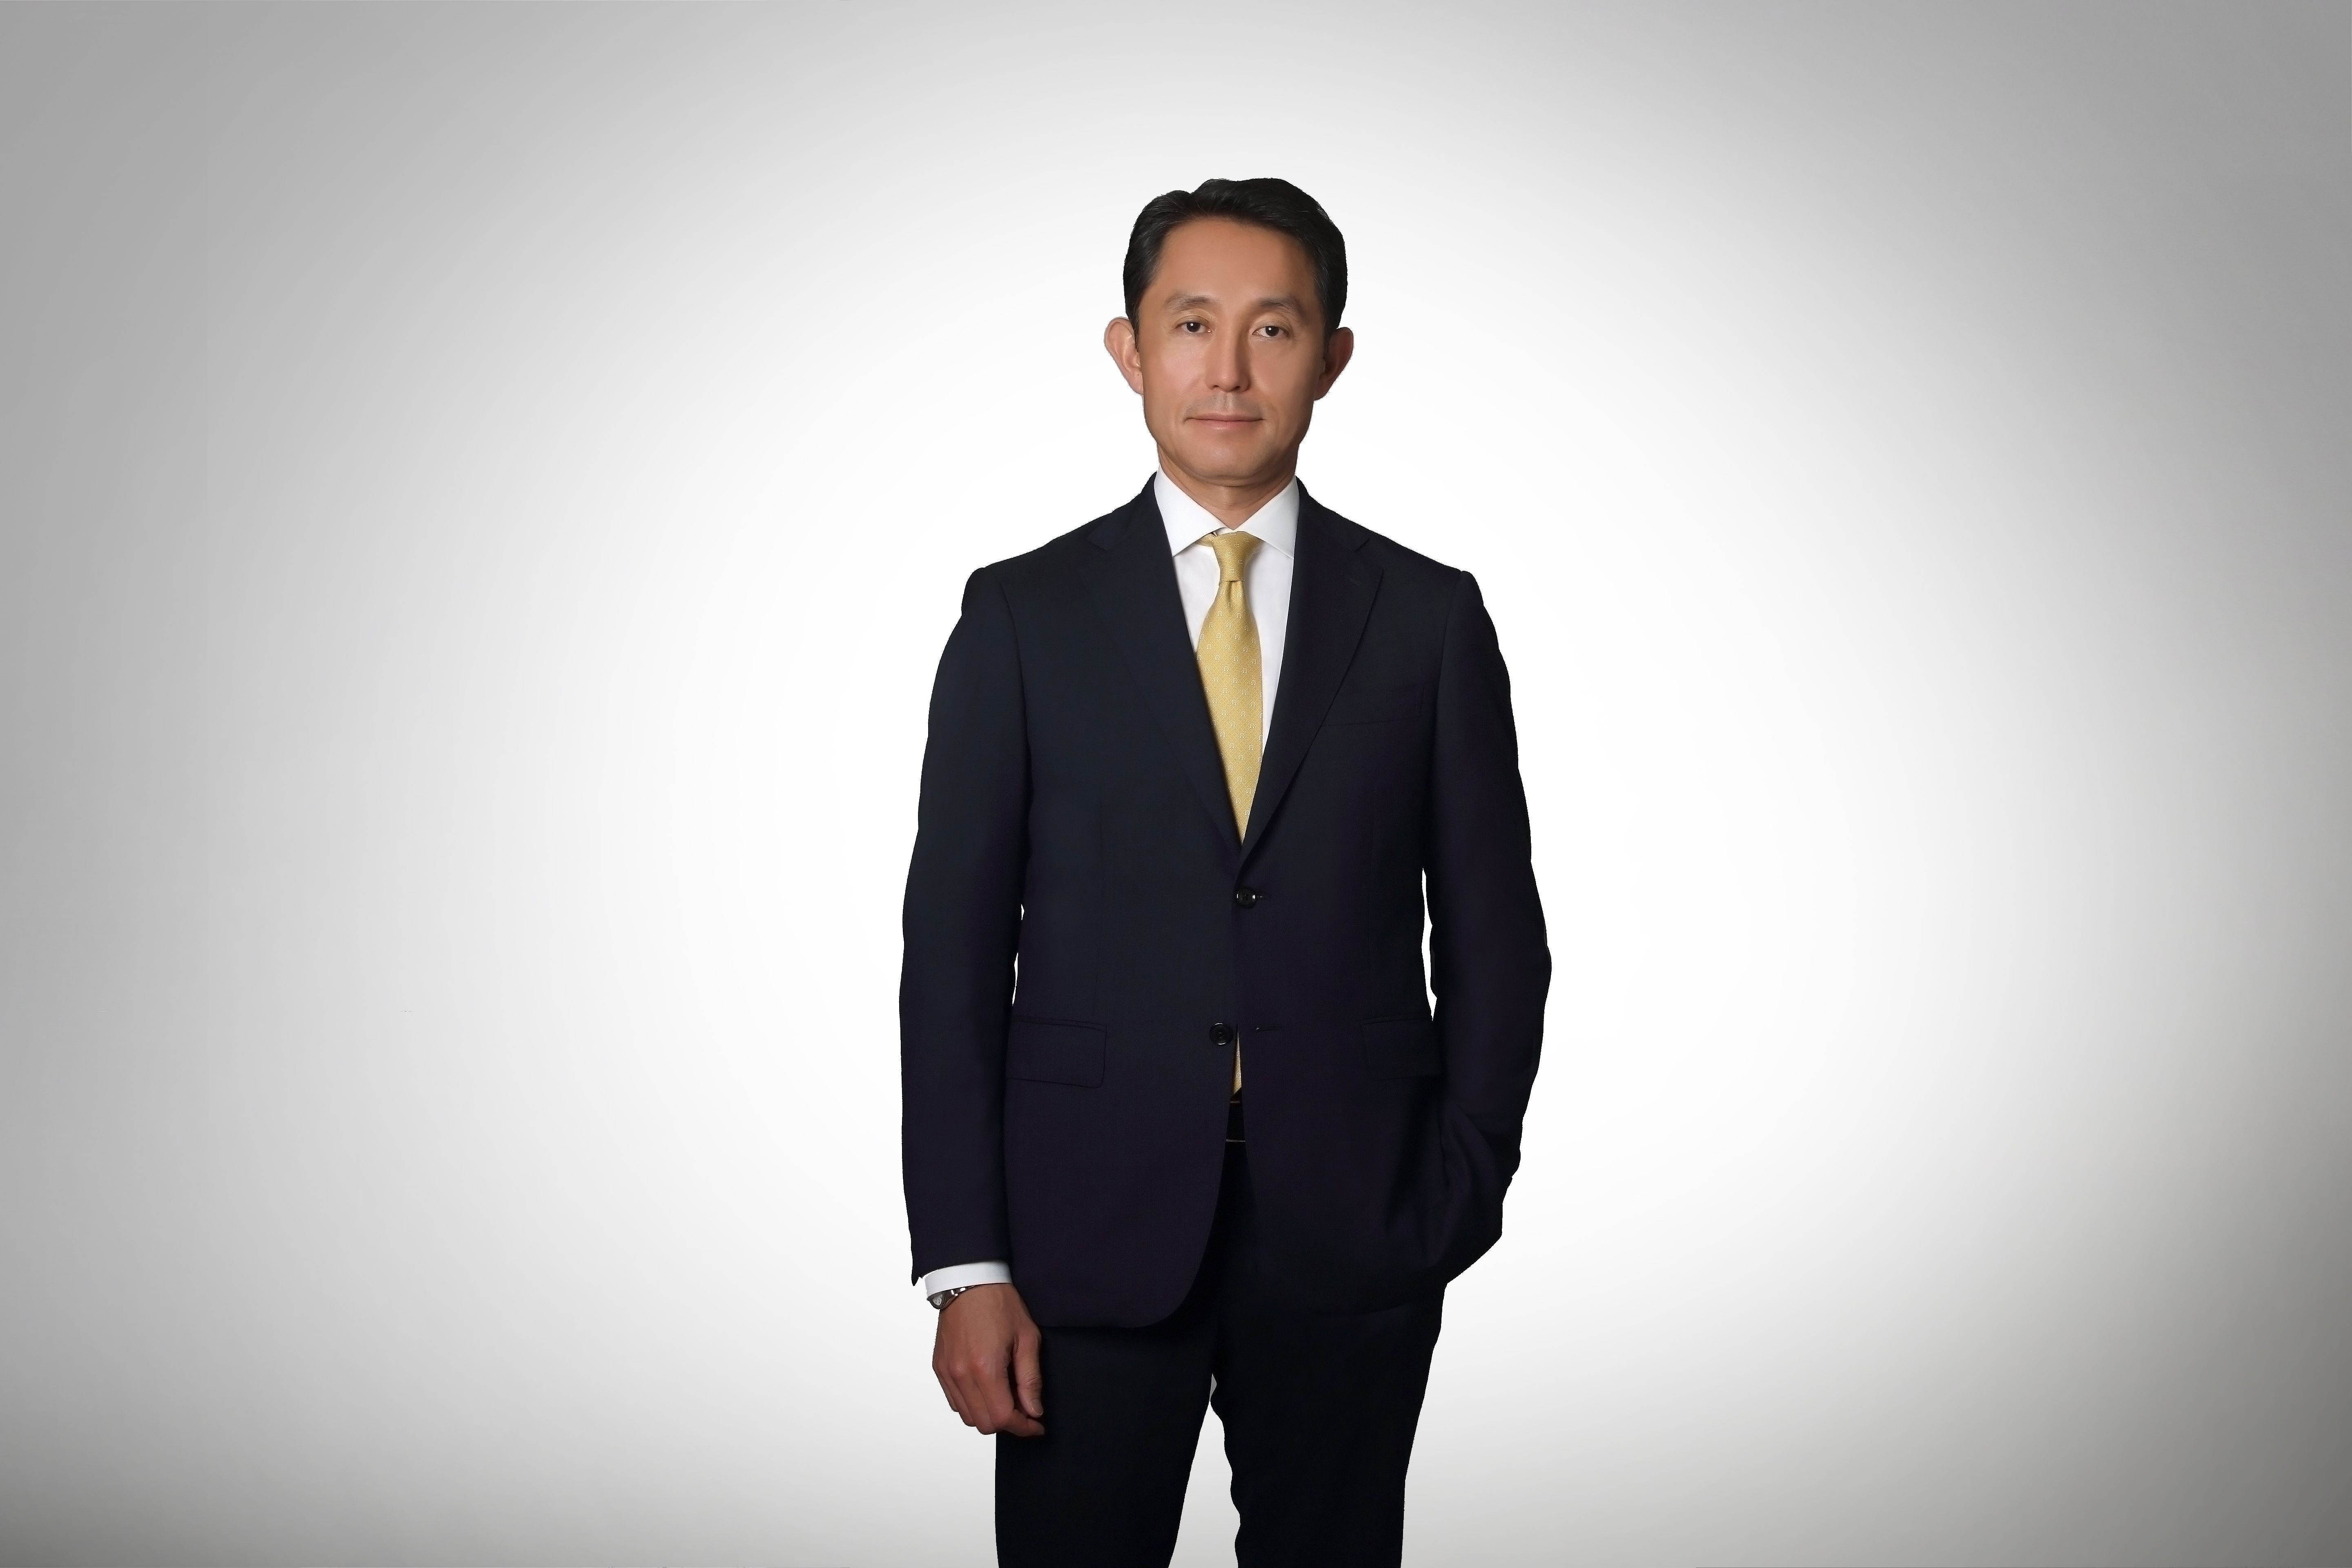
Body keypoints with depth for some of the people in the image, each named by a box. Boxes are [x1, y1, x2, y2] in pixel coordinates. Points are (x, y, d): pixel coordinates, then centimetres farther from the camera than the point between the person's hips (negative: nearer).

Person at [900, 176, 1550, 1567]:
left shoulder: (1429, 618, 4)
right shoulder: (1023, 616, 2)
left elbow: (1495, 940, 6)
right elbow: (953, 948, 0)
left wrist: (1457, 1200, -3)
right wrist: (966, 1263, -6)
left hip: (1352, 1241, 1)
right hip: (1090, 1237, -1)